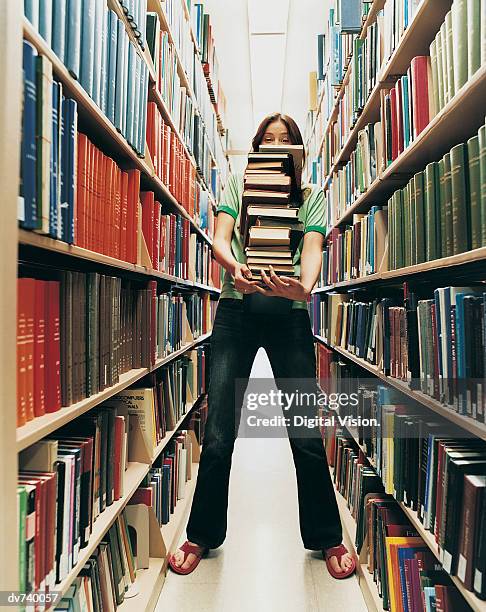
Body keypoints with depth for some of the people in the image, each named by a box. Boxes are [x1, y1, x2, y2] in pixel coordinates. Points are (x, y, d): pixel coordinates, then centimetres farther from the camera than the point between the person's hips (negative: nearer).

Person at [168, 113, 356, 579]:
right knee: (218, 436, -1)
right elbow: (219, 239, -3)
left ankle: (326, 538, 25)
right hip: (236, 310, 0)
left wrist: (303, 287, -27)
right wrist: (234, 268, -27)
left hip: (290, 315, 0)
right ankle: (202, 535, 23)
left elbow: (312, 248, -4)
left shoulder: (312, 195, 13)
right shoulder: (236, 184, 13)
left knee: (307, 436, 2)